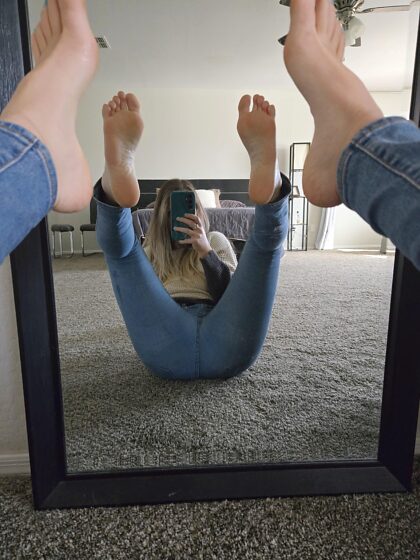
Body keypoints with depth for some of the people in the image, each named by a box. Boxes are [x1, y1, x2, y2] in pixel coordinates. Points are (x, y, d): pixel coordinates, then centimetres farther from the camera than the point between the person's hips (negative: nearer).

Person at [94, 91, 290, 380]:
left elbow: (233, 295, 15)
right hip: (170, 348, 0)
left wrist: (206, 251, 2)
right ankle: (118, 174, -42)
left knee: (267, 239, -12)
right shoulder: (149, 252, 34)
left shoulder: (215, 240, 32)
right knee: (119, 244, -11)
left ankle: (270, 184, -45)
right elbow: (139, 302, 14)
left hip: (225, 347, 1)